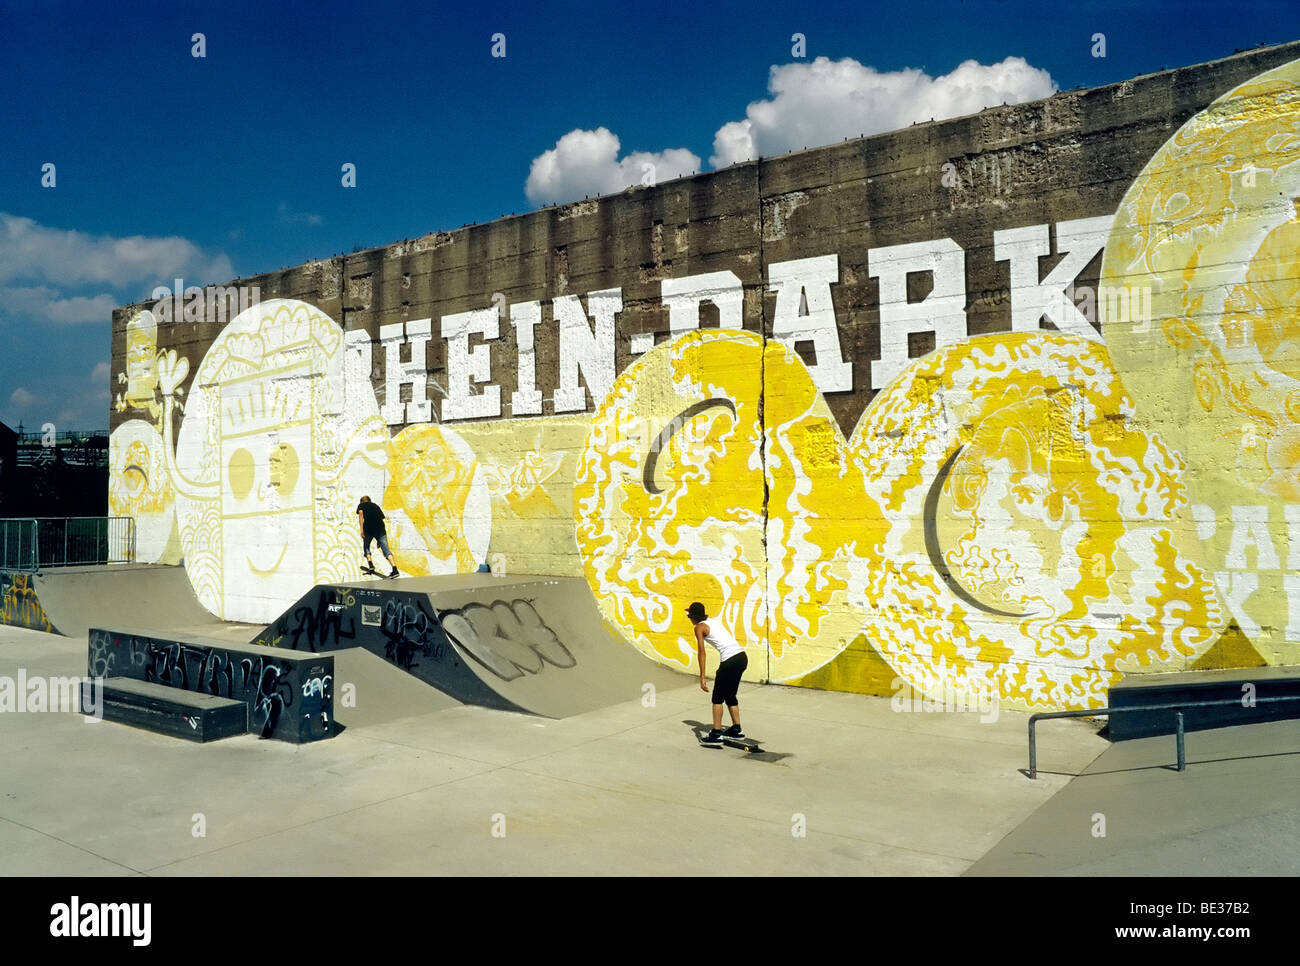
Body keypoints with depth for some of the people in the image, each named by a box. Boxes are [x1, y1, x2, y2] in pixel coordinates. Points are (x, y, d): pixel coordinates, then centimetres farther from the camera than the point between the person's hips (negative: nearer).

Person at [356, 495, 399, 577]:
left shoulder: (361, 505, 21)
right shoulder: (375, 505, 31)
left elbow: (360, 513, -1)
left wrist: (361, 529, -7)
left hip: (368, 528, -2)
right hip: (380, 528, 2)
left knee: (366, 547, 23)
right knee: (386, 549, -5)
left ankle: (371, 566, 9)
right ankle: (395, 569, -22)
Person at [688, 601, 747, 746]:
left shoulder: (699, 627, 0)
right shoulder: (715, 620, 19)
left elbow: (702, 652, -8)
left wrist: (702, 678, -10)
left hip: (730, 660, -8)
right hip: (742, 657, 8)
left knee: (718, 697, 4)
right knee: (730, 695, 22)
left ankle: (716, 734, 3)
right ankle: (736, 730, 27)